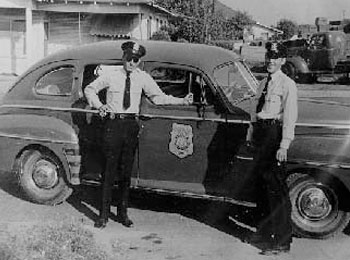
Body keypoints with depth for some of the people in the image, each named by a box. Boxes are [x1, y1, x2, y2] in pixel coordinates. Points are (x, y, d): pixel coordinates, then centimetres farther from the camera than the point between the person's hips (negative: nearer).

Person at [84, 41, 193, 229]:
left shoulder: (143, 78, 6)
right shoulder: (110, 76, 1)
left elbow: (159, 97, 7)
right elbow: (89, 89, 13)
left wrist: (183, 101, -1)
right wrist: (98, 105, -3)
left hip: (131, 125, 2)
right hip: (113, 124, -2)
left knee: (126, 171, 9)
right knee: (110, 170, -2)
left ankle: (122, 213, 21)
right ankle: (104, 214, 7)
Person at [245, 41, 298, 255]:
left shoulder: (287, 84, -9)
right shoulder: (263, 83, 16)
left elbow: (290, 117, -16)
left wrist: (284, 146, -22)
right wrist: (251, 135, 16)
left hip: (274, 132, -8)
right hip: (260, 132, 8)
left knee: (277, 188, -5)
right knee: (261, 182, 16)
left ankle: (282, 241, 5)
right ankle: (265, 231, 32)